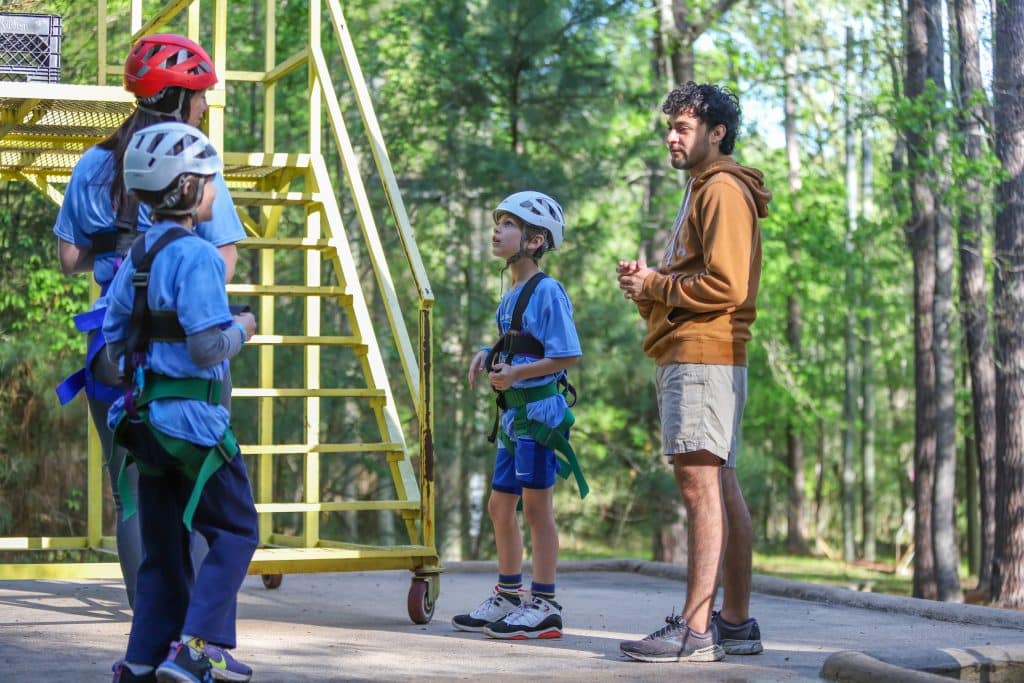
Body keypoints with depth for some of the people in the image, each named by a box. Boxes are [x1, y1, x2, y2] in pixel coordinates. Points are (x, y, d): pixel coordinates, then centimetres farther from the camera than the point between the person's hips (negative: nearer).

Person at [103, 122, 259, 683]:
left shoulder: (134, 257, 11)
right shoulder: (197, 257, -15)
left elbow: (114, 346, 13)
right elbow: (208, 346, -21)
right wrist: (241, 329, -3)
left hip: (145, 415, 8)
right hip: (194, 416, -8)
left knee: (163, 542, 13)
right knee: (235, 530, 2)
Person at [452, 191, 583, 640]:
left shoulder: (546, 292, -14)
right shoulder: (512, 295, 13)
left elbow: (568, 355, -18)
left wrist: (516, 373, -25)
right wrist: (487, 355, 4)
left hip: (540, 409, -9)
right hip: (513, 413, 9)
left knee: (536, 505, -5)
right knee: (500, 506, 14)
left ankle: (544, 607, 2)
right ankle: (507, 598, 27)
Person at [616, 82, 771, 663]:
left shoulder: (723, 191, -8)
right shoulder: (702, 191, 26)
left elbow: (724, 285, -18)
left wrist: (655, 286, -8)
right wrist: (649, 286, 7)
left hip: (703, 354, -11)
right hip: (692, 355, 11)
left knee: (700, 482, -14)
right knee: (720, 486, 10)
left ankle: (695, 629, -18)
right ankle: (737, 623, 14)